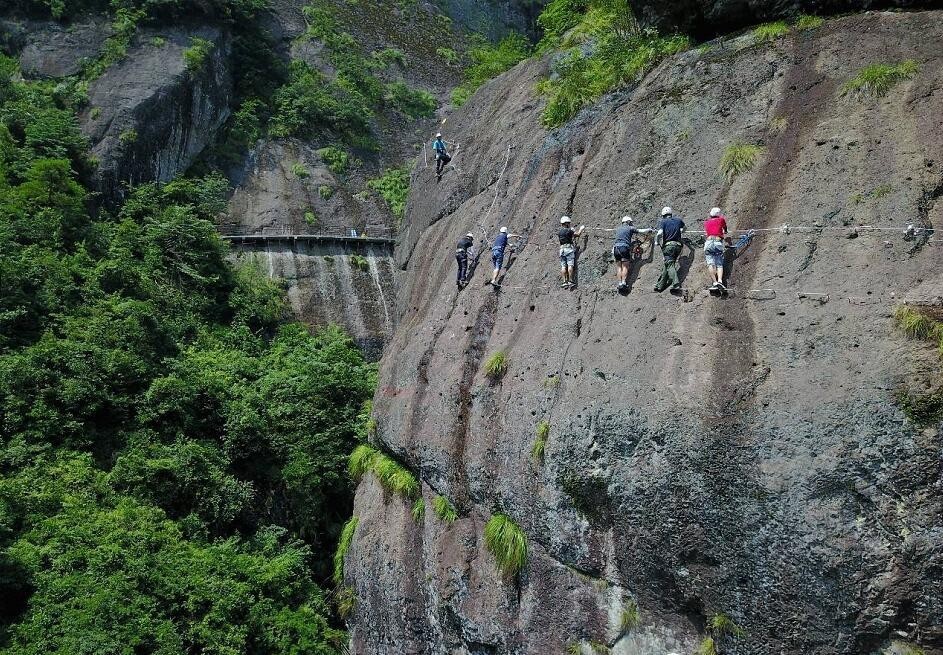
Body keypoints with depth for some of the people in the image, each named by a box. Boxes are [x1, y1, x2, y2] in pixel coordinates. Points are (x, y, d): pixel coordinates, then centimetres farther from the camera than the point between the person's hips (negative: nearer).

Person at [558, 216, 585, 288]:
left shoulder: (559, 232, 12)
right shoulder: (568, 231, -7)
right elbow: (578, 234, -5)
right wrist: (581, 228, 12)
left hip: (562, 249, 6)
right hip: (569, 248, -6)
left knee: (563, 266, 3)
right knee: (570, 265, -7)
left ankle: (564, 282, -2)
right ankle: (570, 281, -13)